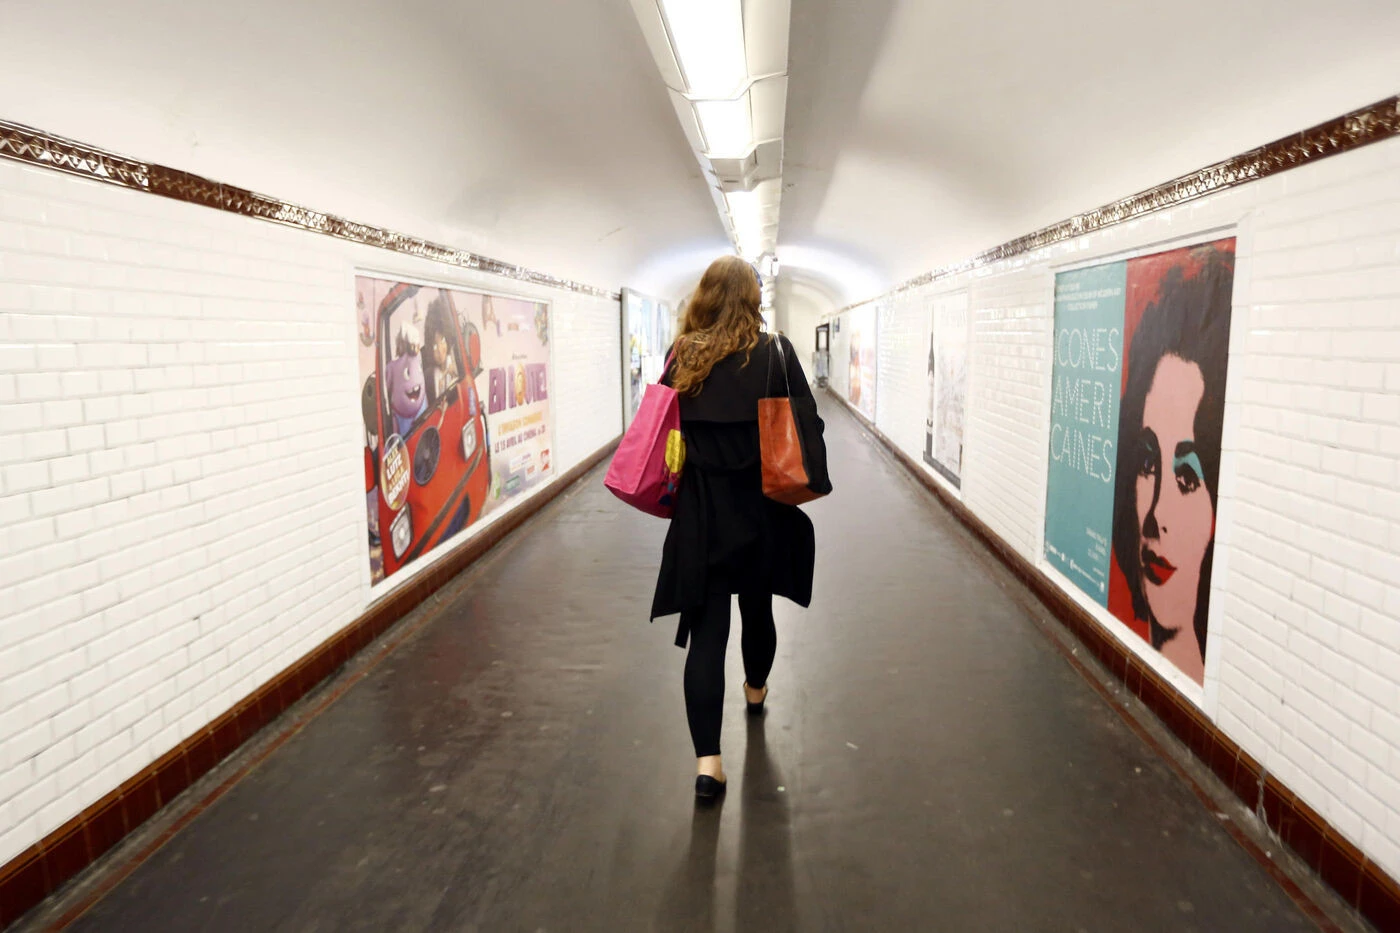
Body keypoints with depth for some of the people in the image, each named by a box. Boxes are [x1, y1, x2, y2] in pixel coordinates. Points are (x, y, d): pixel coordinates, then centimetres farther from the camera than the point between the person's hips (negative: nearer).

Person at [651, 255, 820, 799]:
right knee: (757, 606, 22)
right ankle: (755, 689, 49)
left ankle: (707, 758, -3)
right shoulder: (775, 353, -7)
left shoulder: (681, 357, -2)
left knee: (706, 625, 2)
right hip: (760, 507, 0)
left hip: (700, 510, 0)